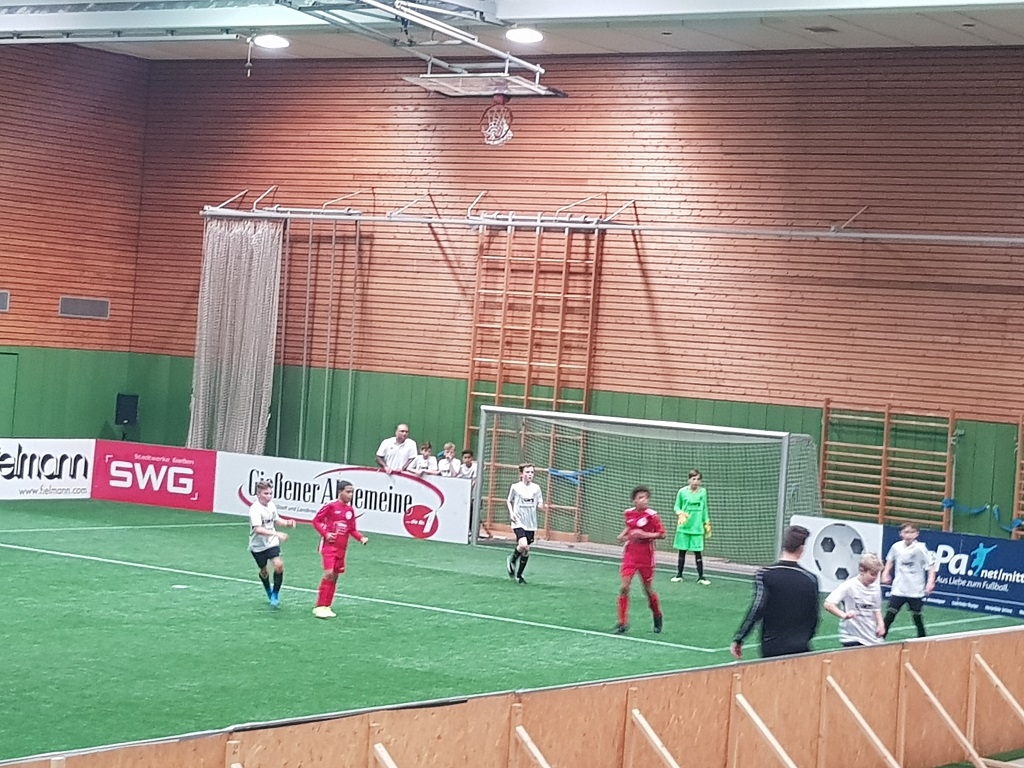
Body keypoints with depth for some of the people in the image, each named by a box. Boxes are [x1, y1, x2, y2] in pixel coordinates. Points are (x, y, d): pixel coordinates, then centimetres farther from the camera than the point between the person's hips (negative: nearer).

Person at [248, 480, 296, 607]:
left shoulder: (271, 505, -3)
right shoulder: (255, 509, -24)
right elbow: (258, 529, -37)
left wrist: (286, 522, -3)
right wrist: (276, 534, -45)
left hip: (272, 542, 4)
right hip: (258, 545, -3)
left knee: (278, 565, -18)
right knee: (263, 571, 11)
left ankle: (275, 594, 1)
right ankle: (269, 591, 43)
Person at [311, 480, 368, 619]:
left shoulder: (350, 510, 7)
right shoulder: (331, 506, -9)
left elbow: (352, 530, 12)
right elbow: (316, 520, -4)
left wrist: (361, 538, -6)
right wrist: (325, 534, -15)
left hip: (341, 548, 6)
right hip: (329, 545, -6)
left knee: (334, 576, 10)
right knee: (329, 574, -15)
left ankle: (326, 607, 20)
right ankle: (319, 607, -8)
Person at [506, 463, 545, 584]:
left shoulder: (536, 488, 4)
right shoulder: (515, 487, -3)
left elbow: (540, 504, 10)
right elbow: (509, 501, 10)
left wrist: (541, 505, -14)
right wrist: (511, 512, -6)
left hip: (531, 524, 3)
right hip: (518, 522, -3)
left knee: (526, 549, 6)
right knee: (523, 545, -24)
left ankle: (519, 575, 22)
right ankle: (512, 560, 6)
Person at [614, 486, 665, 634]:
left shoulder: (651, 515, -13)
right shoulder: (629, 513, 1)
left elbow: (662, 534, -12)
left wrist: (644, 534, -23)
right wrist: (623, 534, 2)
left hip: (646, 557, -3)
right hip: (630, 555, 3)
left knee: (648, 589, 9)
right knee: (624, 587, -8)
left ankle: (657, 617, 35)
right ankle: (622, 623, -2)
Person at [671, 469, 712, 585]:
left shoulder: (703, 492, 2)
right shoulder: (682, 491, -3)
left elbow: (704, 509, 12)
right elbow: (677, 506, 5)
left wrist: (707, 523, 10)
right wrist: (680, 514, -15)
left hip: (697, 527, 1)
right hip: (684, 527, -1)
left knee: (698, 552, 1)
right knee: (682, 551, 7)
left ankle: (701, 577, 6)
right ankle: (679, 575, 18)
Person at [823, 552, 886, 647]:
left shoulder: (875, 588, 5)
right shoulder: (849, 586, -13)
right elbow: (828, 604, -19)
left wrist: (880, 624, -1)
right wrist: (844, 615, -35)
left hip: (873, 639, 6)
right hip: (853, 639, -6)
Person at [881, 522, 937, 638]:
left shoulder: (920, 548, -13)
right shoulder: (896, 547, -2)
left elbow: (931, 565, -10)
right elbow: (890, 560, 20)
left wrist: (930, 582, -19)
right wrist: (886, 573, 12)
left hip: (915, 591, -2)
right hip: (898, 589, 2)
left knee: (916, 616, 7)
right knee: (889, 615, -3)